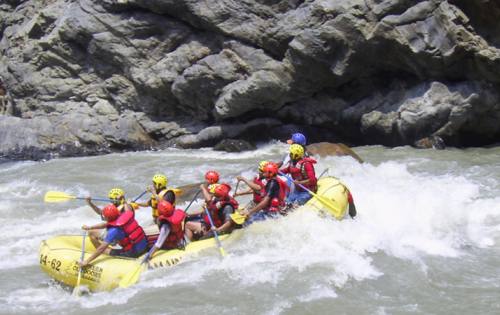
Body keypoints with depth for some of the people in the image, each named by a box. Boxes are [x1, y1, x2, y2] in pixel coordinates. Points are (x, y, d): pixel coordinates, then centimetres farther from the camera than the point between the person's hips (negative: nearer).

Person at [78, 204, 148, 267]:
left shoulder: (114, 230, -22)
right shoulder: (126, 215, -2)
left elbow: (101, 248, -21)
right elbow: (106, 224, 14)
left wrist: (86, 262, -17)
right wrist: (90, 228, 16)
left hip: (134, 252, -7)